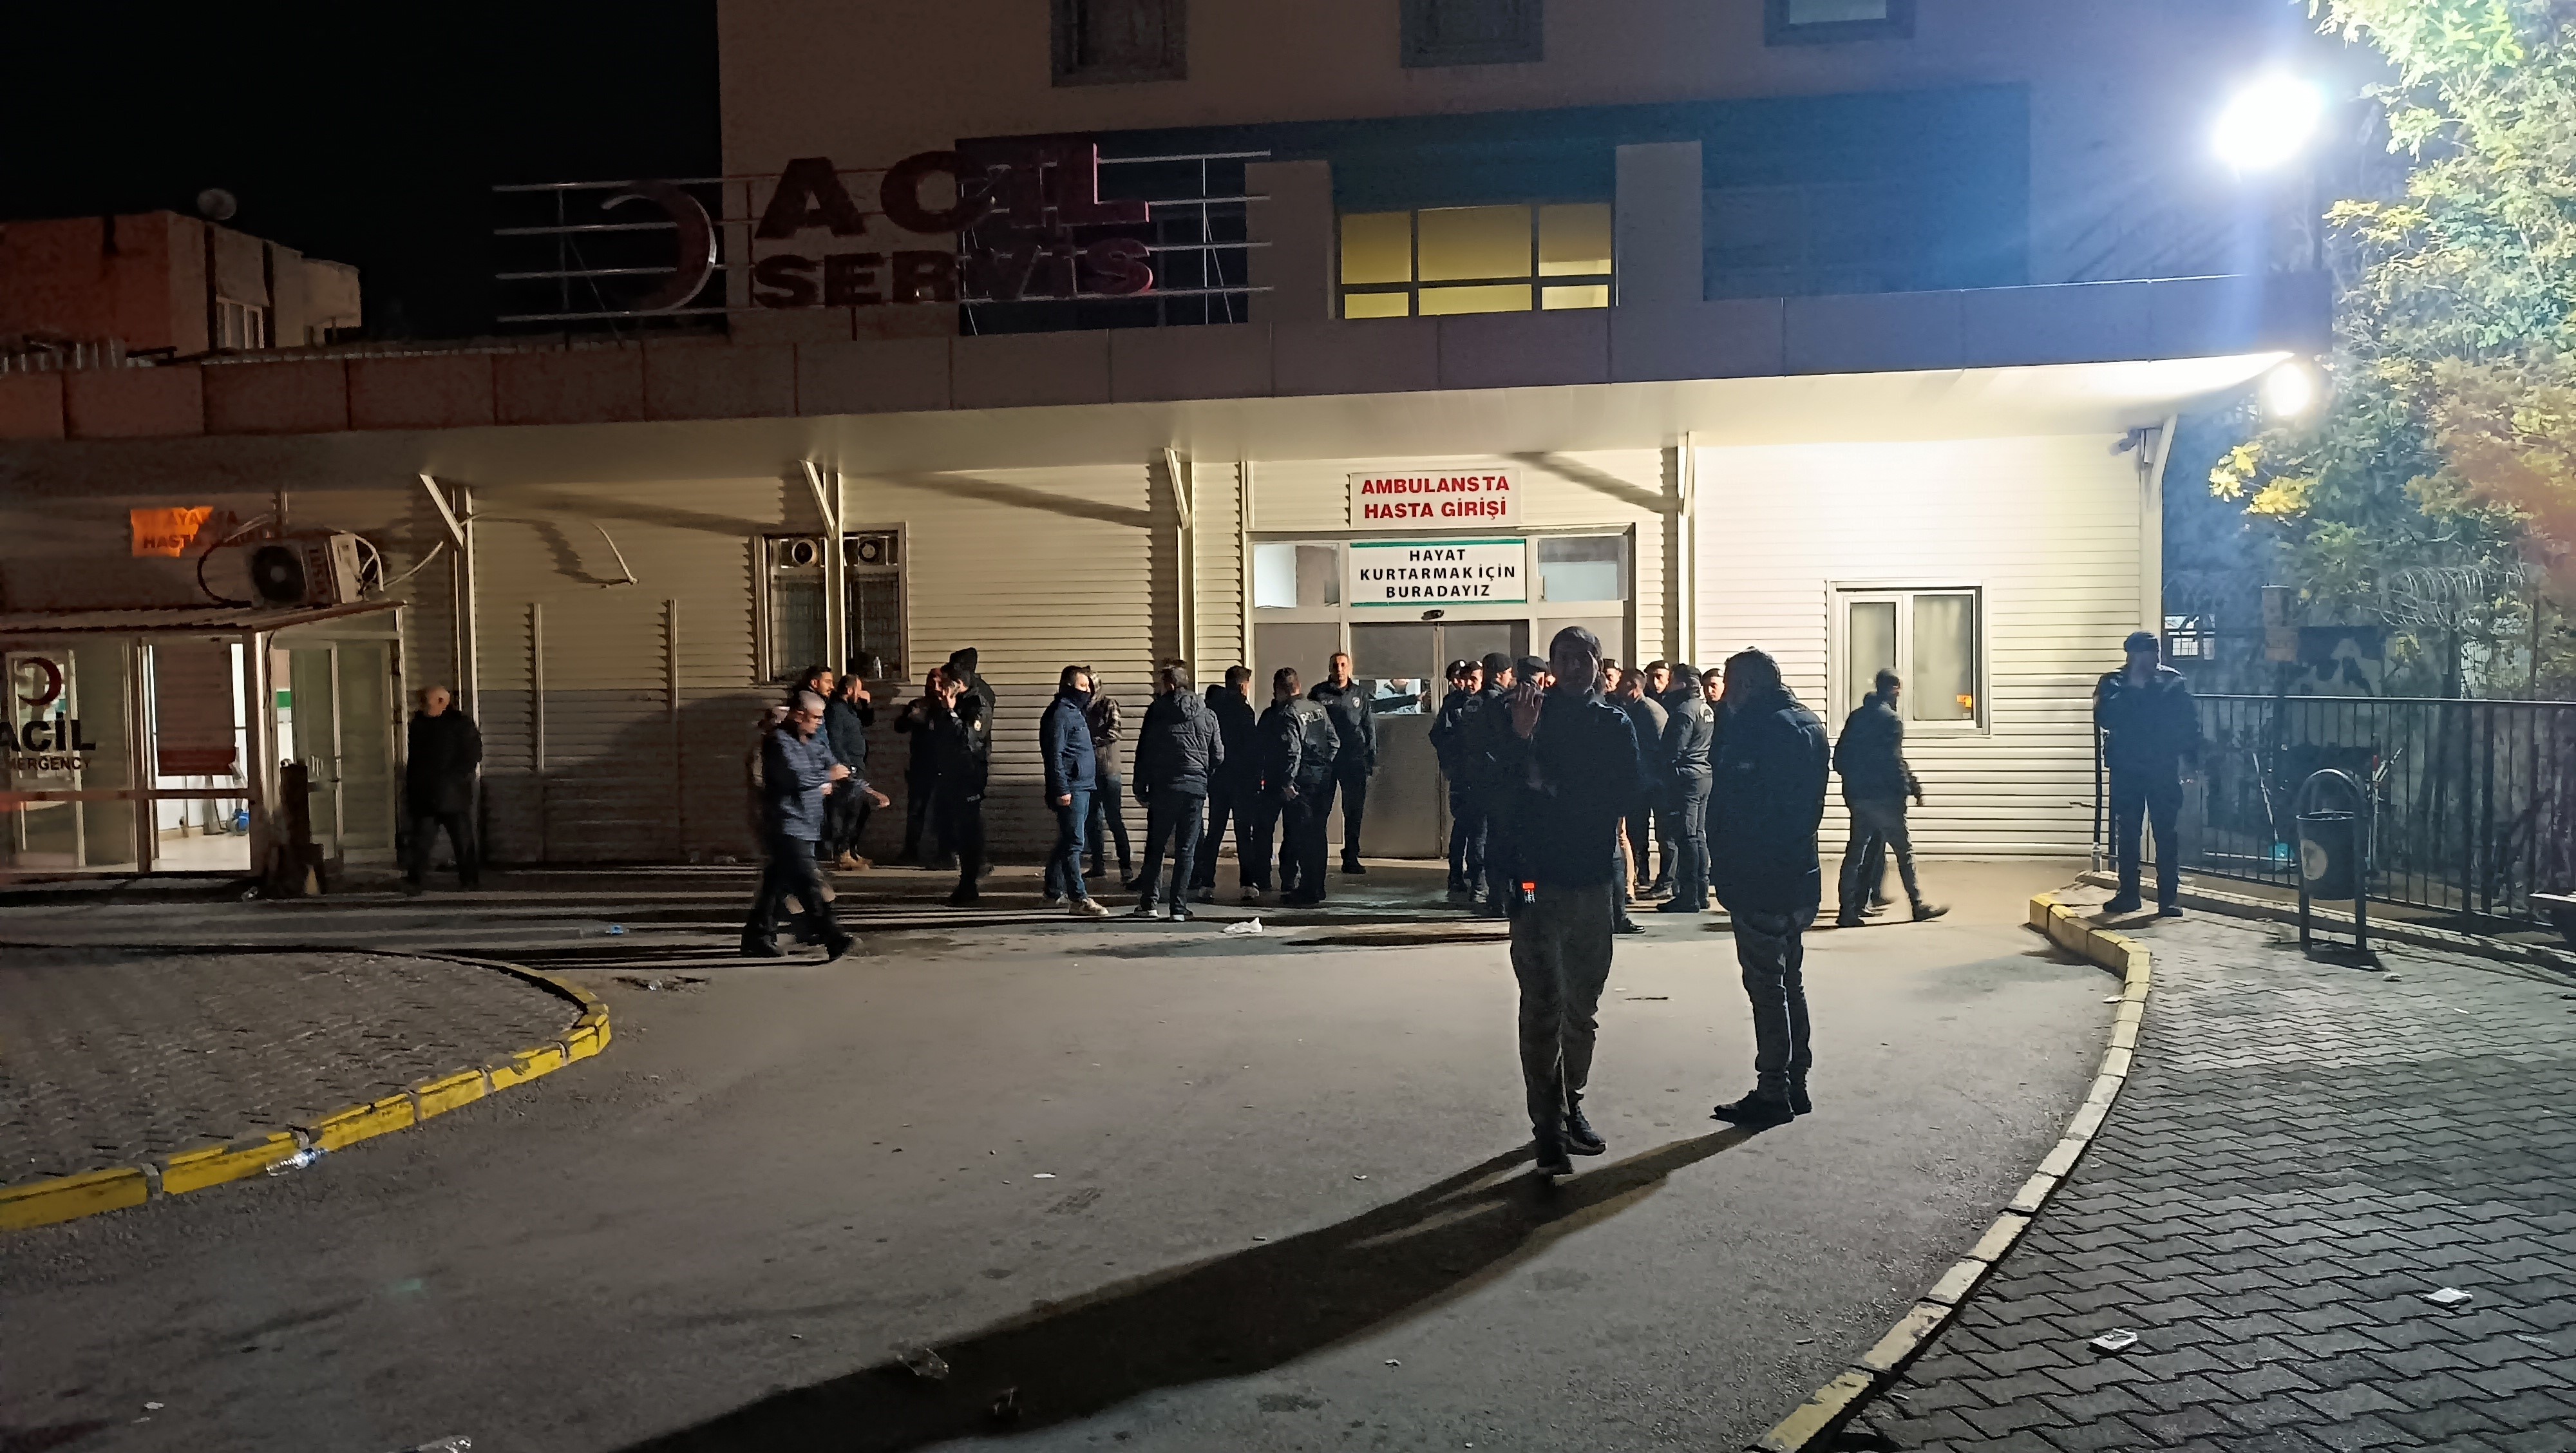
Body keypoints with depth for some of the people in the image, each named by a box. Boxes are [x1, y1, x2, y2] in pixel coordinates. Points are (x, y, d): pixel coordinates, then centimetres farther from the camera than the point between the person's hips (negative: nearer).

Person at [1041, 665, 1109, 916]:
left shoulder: (1076, 711, 19)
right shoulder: (1059, 712, -11)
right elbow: (1055, 754, -17)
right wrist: (1062, 789, -21)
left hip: (1083, 786, 10)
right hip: (1071, 789, -10)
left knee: (1067, 842, 14)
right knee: (1073, 843, -10)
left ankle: (1054, 893, 22)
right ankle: (1079, 899, -12)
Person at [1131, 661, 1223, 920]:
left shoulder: (1157, 711, -2)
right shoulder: (1208, 715, 7)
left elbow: (1144, 753, -2)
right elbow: (1218, 756, 6)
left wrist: (1141, 790, 3)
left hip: (1163, 788, -2)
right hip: (1196, 787, 2)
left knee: (1155, 847, 9)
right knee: (1186, 850, 5)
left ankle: (1147, 903, 11)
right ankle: (1179, 907, 2)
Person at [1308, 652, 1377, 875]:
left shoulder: (1360, 695, 11)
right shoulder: (1319, 693, 4)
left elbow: (1370, 729, 14)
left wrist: (1373, 760, 8)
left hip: (1354, 760, 2)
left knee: (1354, 812, 6)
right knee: (1320, 811, -2)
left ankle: (1351, 858, 13)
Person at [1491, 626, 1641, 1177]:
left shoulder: (1616, 724, 5)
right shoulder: (1524, 714, -2)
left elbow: (1625, 795, -6)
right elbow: (1505, 789, -13)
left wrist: (1553, 792, -12)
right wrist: (1521, 738, -28)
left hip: (1595, 879, 4)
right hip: (1539, 878, -3)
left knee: (1583, 1006, 14)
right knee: (1542, 1006, -5)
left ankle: (1570, 1106, 28)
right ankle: (1548, 1126, -1)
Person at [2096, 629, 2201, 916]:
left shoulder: (2173, 682, 1)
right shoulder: (2113, 684, 2)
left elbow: (2190, 723, 0)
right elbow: (2104, 719, -11)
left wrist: (2189, 758, -10)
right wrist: (2130, 688, -16)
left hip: (2163, 770, -1)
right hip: (2125, 770, 1)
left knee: (2167, 833, -1)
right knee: (2126, 833, 7)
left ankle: (2168, 897, 3)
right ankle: (2128, 894, 16)